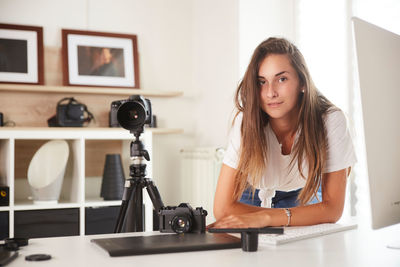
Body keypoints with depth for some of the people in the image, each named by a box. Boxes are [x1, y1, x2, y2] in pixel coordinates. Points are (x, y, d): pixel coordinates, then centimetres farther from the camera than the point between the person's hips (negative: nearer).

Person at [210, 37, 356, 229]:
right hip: (254, 196, 0)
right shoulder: (247, 122, -30)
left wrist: (267, 218, -39)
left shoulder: (330, 120, -29)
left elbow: (333, 209, -27)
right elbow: (223, 208, -30)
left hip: (303, 195, 0)